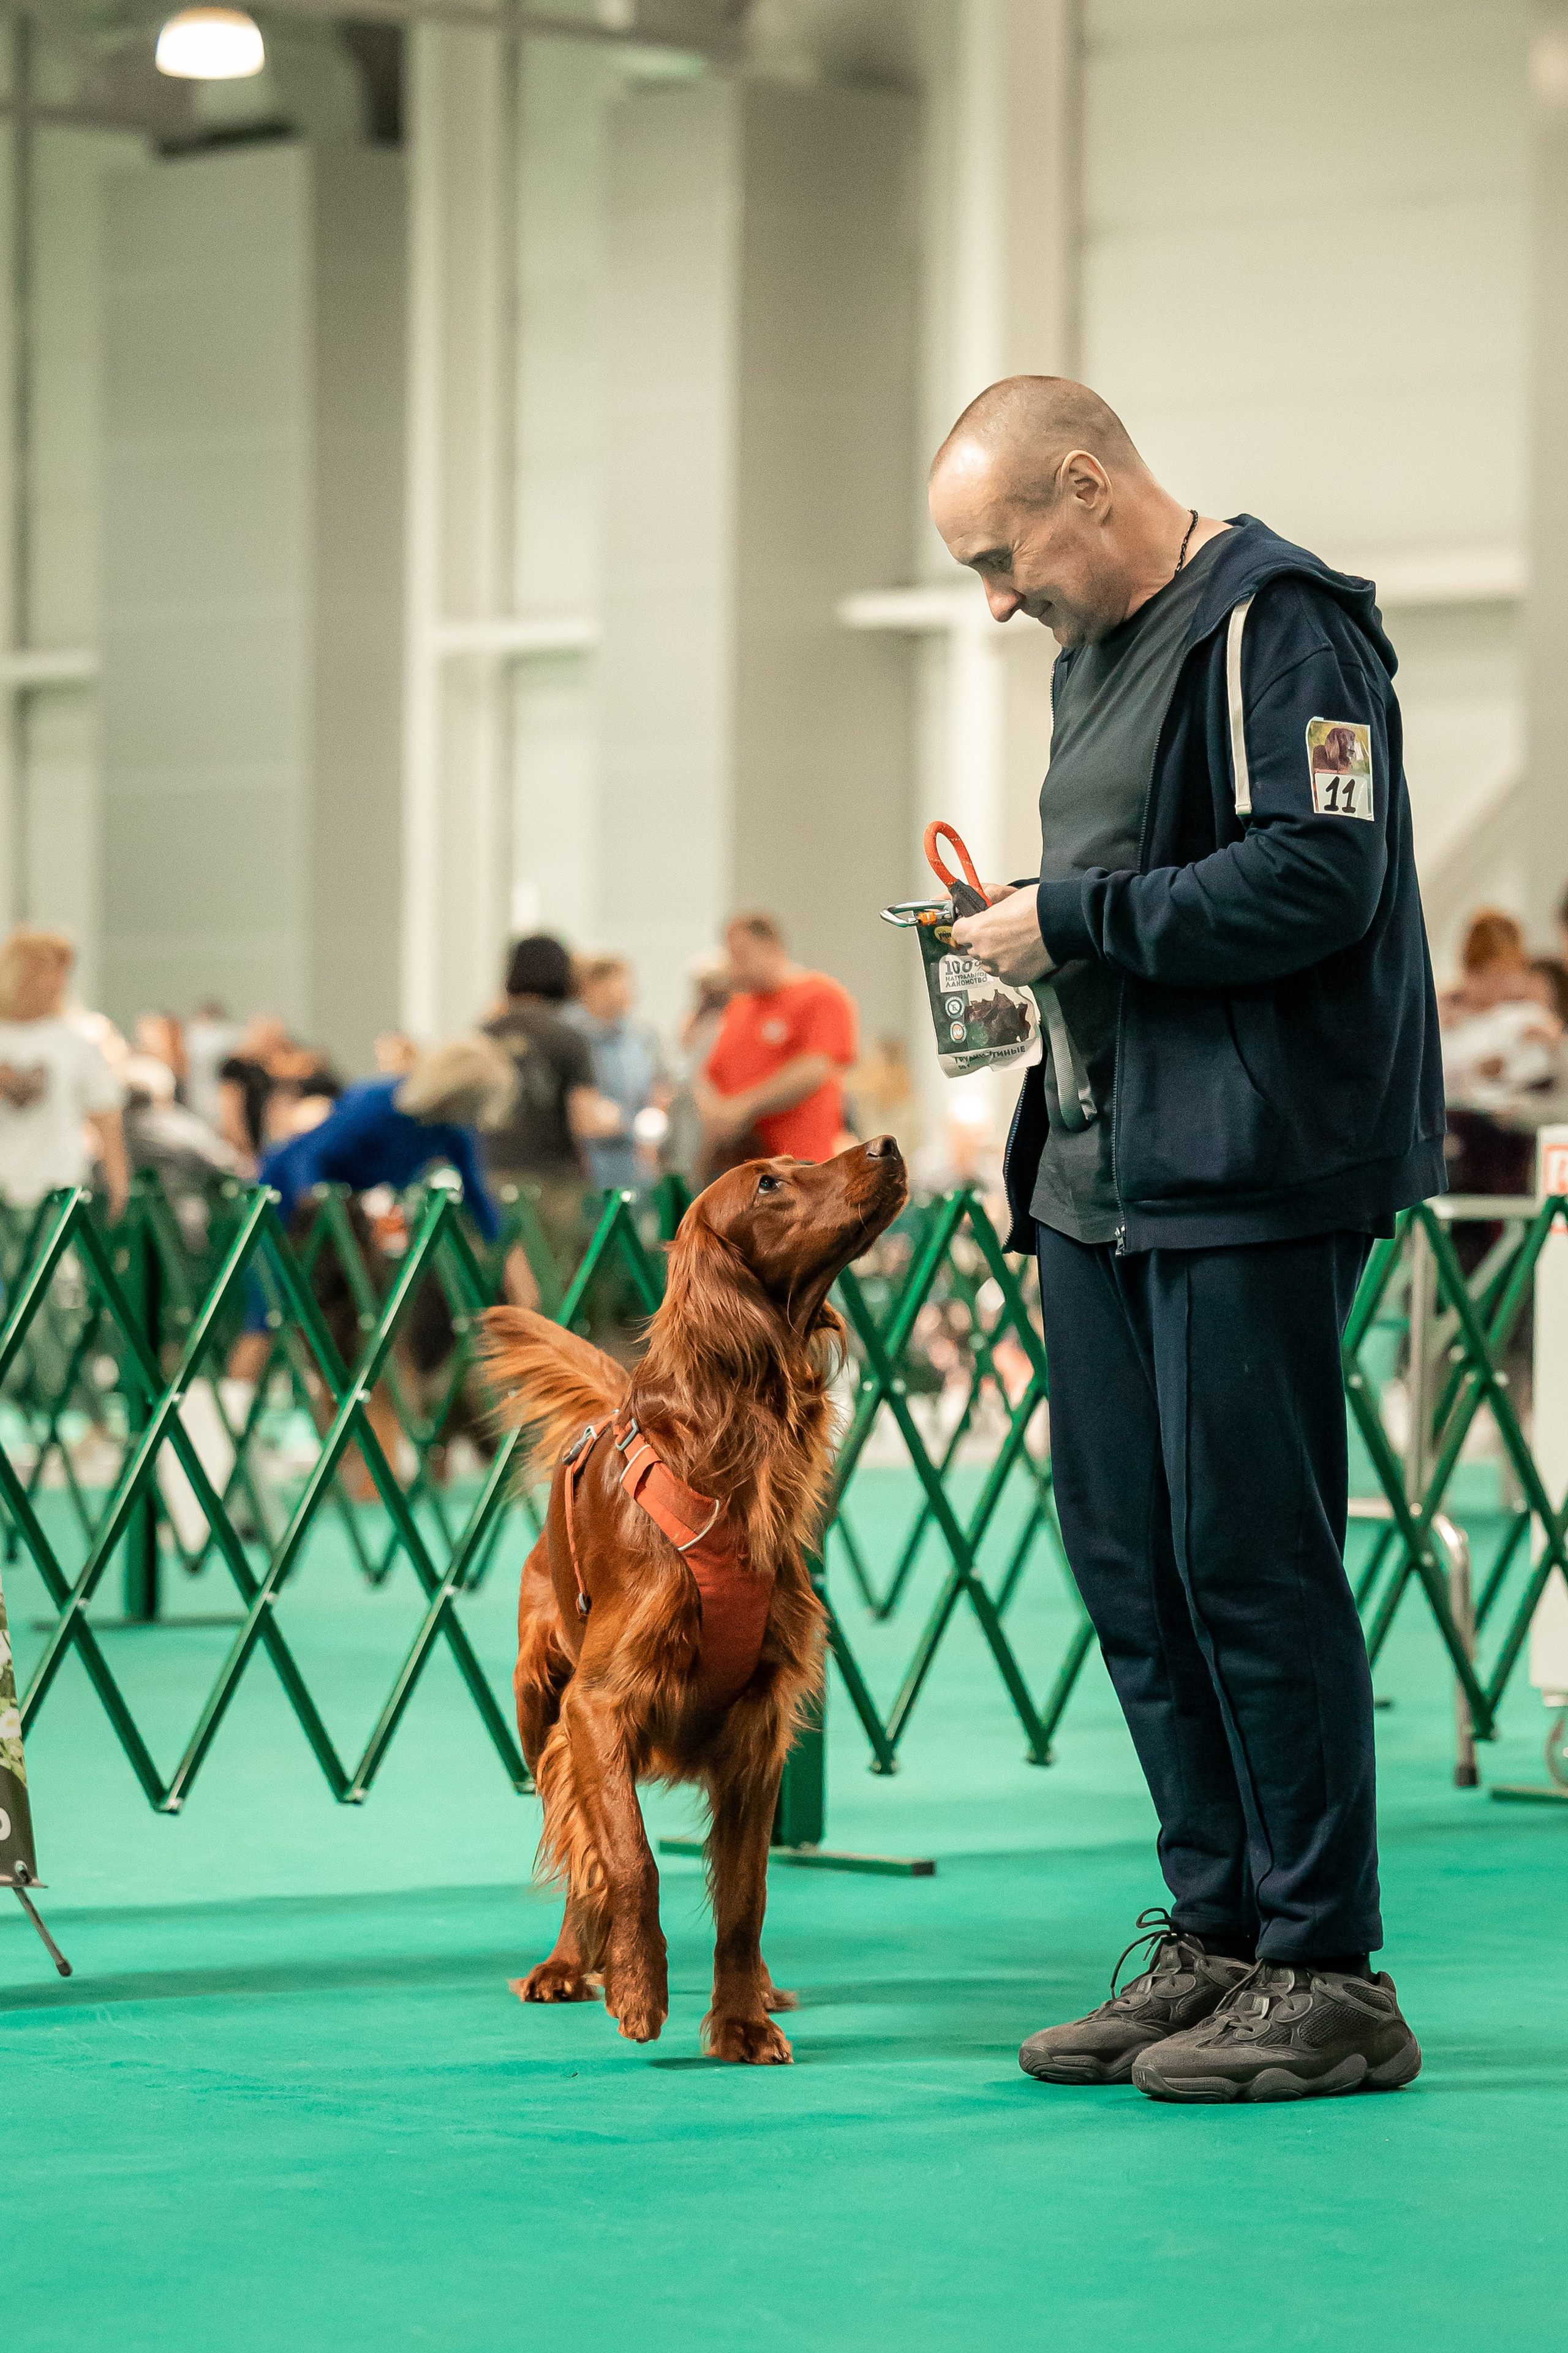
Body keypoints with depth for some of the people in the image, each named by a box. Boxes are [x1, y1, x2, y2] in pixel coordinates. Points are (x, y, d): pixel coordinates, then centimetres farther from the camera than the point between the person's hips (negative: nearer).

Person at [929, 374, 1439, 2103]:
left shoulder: (1276, 626, -11)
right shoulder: (1097, 651, 19)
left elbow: (1318, 880, -21)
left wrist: (1075, 920, -14)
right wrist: (1026, 939, 8)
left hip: (1249, 1180, -10)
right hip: (1105, 1174, 10)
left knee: (1252, 1564, -7)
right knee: (1129, 1565, 10)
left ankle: (1328, 1977, 0)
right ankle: (1213, 1941, 19)